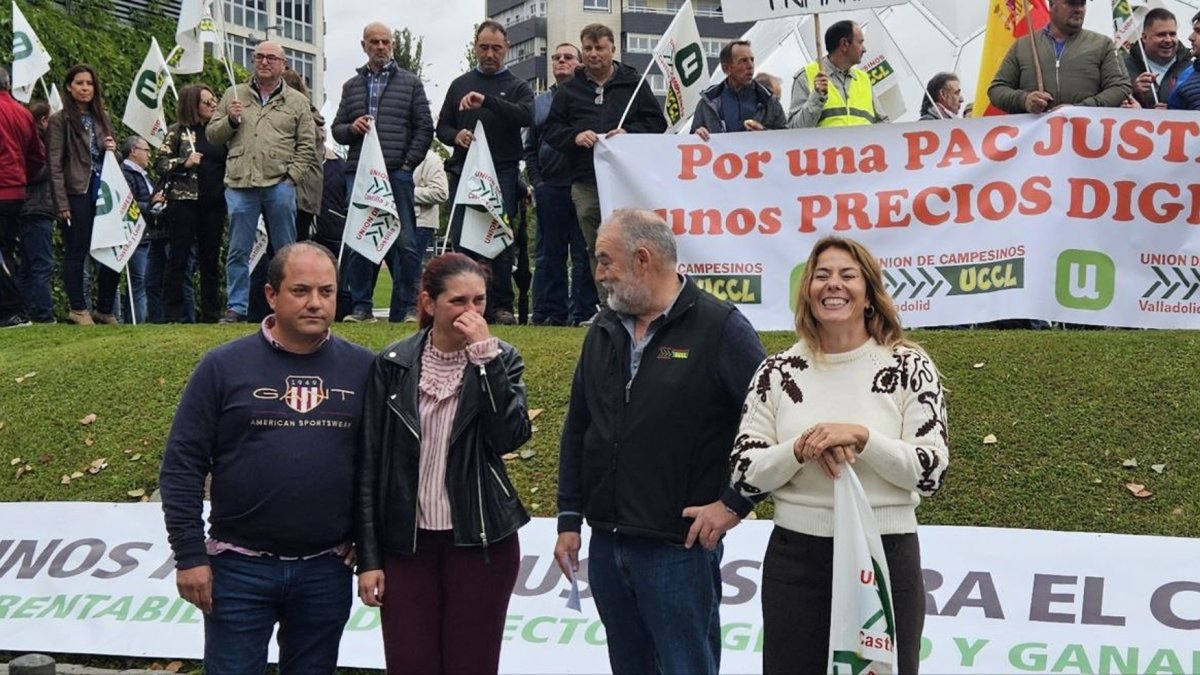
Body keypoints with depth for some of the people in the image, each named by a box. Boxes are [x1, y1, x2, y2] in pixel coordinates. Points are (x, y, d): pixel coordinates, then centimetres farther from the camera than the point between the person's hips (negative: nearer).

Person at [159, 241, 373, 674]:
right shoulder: (224, 366, -3)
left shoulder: (362, 369, 2)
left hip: (327, 572, 2)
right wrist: (189, 555, -7)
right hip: (240, 569, -2)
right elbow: (182, 465, -3)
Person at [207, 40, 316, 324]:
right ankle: (237, 308, 6)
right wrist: (230, 120, -4)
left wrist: (292, 176, -4)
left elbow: (306, 145, 7)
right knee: (238, 251, 1)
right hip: (240, 184, 1)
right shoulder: (234, 95, 15)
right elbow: (212, 135, 15)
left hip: (279, 186, -1)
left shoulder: (297, 102, 11)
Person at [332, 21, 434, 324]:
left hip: (397, 174, -2)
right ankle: (361, 307, 7)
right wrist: (351, 128, -4)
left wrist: (408, 163, -4)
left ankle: (409, 308, -1)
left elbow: (424, 128, 6)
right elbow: (336, 129, 19)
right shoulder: (351, 86, 18)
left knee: (405, 242, -5)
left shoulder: (410, 83, 10)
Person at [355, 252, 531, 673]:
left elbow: (512, 436, -15)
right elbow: (369, 465, 2)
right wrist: (368, 557, -1)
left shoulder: (501, 360, 2)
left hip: (480, 542, 0)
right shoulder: (393, 365, 0)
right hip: (406, 543, 0)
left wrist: (485, 357, -18)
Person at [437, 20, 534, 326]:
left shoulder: (517, 87, 7)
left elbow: (526, 116, -15)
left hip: (502, 173, -3)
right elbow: (442, 128, 18)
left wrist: (486, 101, -25)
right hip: (463, 172, 3)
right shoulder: (460, 85, 16)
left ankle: (501, 306, 0)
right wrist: (456, 136, -6)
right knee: (461, 240, 0)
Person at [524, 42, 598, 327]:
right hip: (549, 187, 4)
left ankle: (583, 311, 1)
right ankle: (549, 312, 8)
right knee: (549, 254, 5)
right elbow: (530, 147, 20)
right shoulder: (539, 102, 19)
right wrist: (536, 180, 9)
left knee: (584, 254, -2)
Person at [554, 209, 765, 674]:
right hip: (607, 544, 6)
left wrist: (735, 504, -11)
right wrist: (569, 518, 13)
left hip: (680, 548, -6)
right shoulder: (604, 330, 11)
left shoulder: (721, 328, -9)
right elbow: (577, 430, 16)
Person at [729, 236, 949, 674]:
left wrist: (861, 437, -21)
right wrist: (800, 450, -17)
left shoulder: (910, 366, -2)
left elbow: (932, 471, -9)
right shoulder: (777, 372, 3)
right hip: (794, 560, 2)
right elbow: (744, 476, 0)